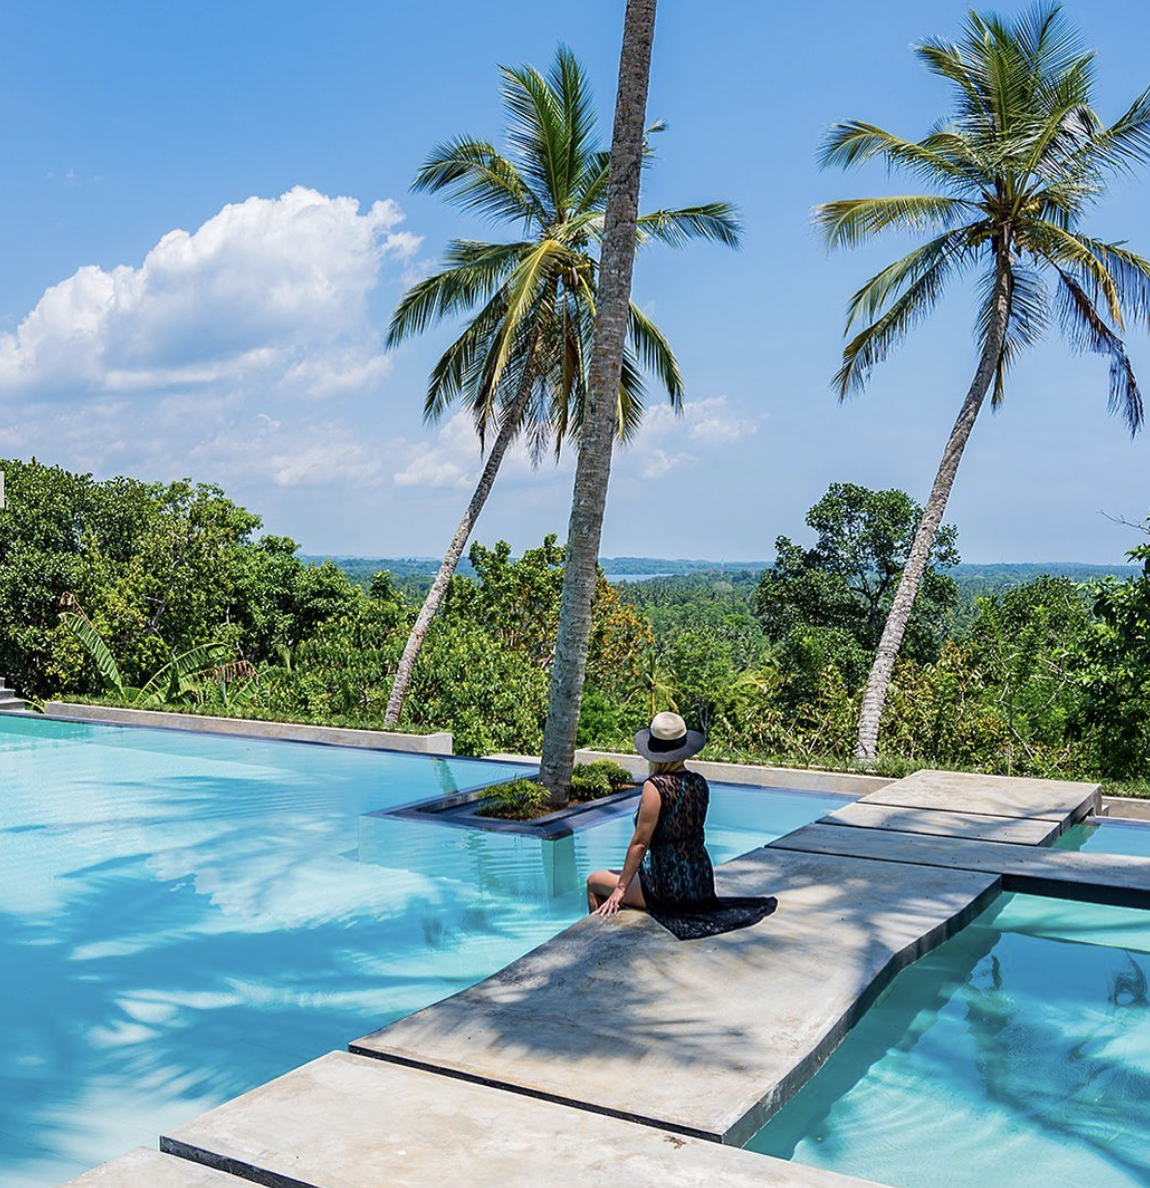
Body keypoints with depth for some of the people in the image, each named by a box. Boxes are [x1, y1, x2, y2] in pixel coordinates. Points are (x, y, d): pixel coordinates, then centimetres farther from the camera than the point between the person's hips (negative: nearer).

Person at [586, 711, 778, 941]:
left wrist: (620, 890, -11)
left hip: (668, 888, -7)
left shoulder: (655, 787, -20)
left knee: (594, 883, 14)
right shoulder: (700, 783, 1)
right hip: (703, 883, 7)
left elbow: (640, 843, -18)